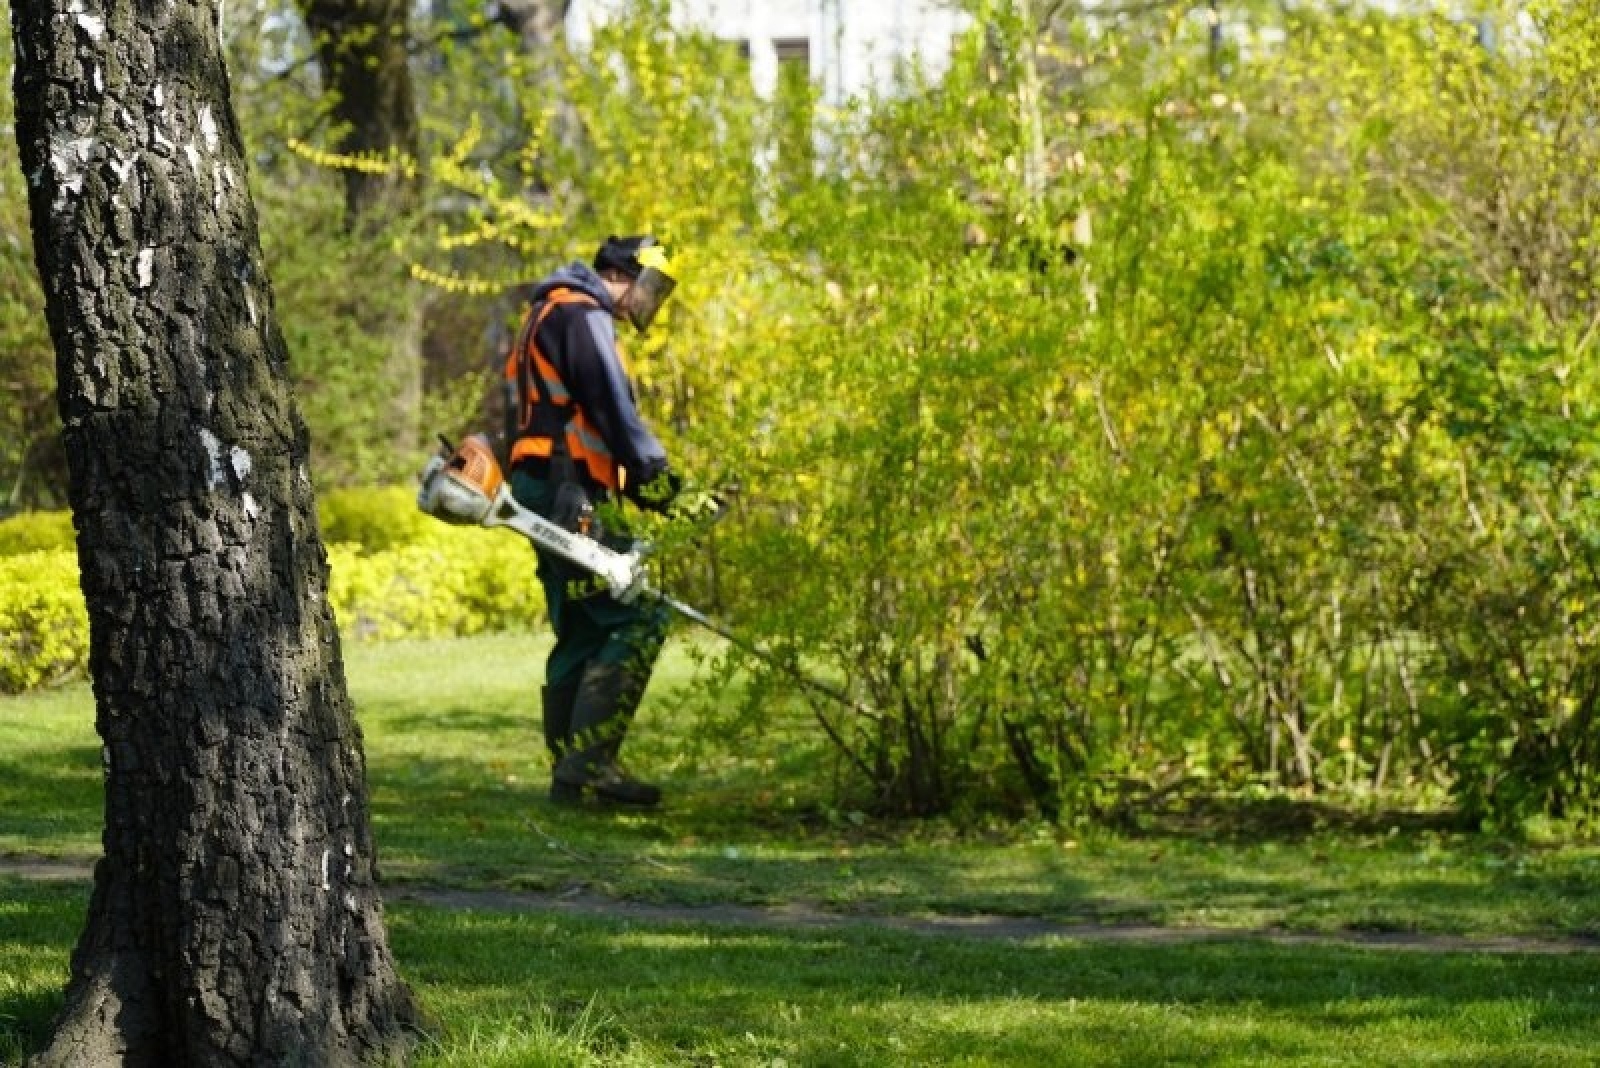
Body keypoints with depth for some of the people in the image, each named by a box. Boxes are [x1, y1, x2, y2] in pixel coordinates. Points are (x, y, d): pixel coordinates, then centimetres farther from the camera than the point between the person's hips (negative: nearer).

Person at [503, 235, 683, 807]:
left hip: (544, 494, 11)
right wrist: (655, 471, -17)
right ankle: (589, 761, -21)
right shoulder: (582, 314, -8)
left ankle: (569, 773, 12)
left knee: (582, 634, 13)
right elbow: (612, 405, -18)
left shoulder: (549, 314, 25)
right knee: (638, 621, -14)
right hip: (568, 492, -11)